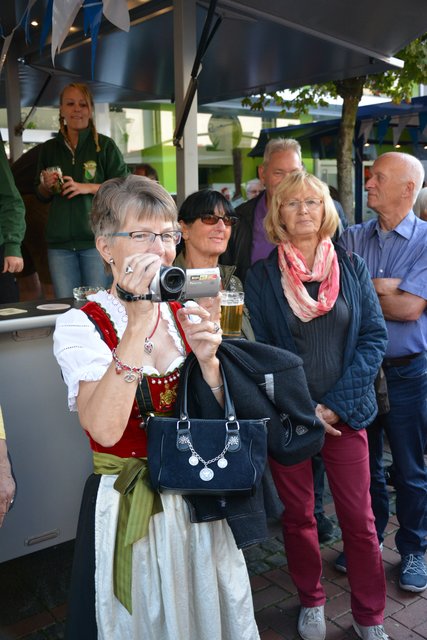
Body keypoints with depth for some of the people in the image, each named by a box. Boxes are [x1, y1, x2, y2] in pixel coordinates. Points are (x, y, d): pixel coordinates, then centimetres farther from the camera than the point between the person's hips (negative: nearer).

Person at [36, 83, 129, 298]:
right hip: (59, 241, 3)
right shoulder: (49, 149, 13)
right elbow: (41, 196, 21)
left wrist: (88, 187, -13)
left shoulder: (105, 146, 2)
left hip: (97, 238, -3)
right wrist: (46, 186, -1)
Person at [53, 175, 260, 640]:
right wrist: (137, 324, -34)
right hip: (127, 507, -4)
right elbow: (105, 430, -30)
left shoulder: (186, 312, -2)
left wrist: (207, 359, -19)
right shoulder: (80, 325, -15)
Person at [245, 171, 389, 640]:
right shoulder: (262, 277, -2)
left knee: (358, 519, 6)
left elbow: (375, 337, -2)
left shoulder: (351, 266, 2)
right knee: (298, 515, 13)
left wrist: (338, 404, -11)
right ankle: (311, 602, 36)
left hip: (346, 413, 1)